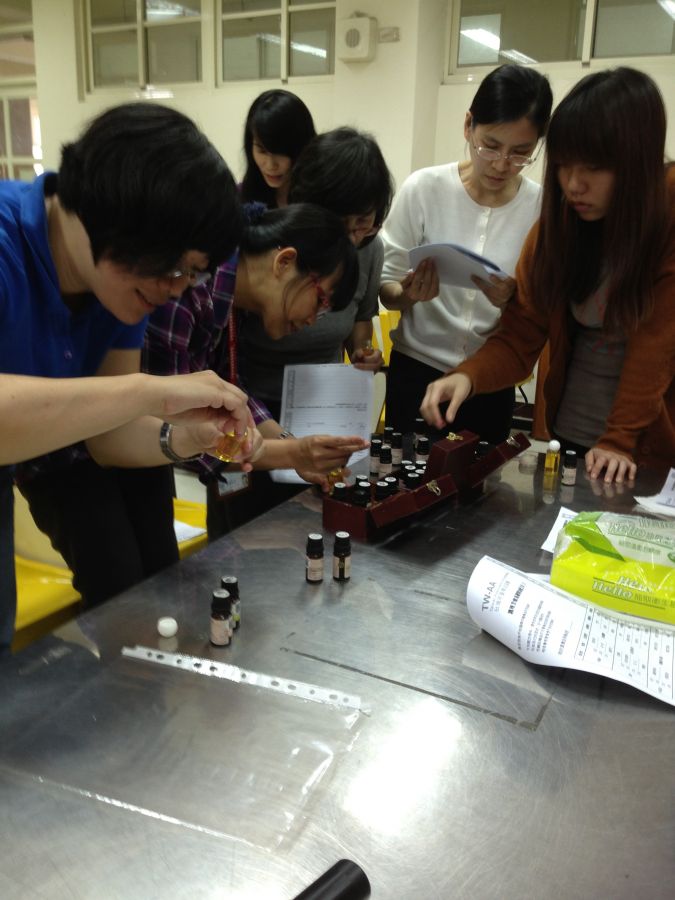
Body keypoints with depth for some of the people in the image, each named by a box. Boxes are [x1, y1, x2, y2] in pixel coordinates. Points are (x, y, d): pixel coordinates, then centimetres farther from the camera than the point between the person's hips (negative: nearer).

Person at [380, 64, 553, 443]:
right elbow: (386, 288, -4)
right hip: (416, 371, -1)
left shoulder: (542, 207, -8)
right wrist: (410, 295, -25)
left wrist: (512, 302, -25)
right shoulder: (423, 187, -10)